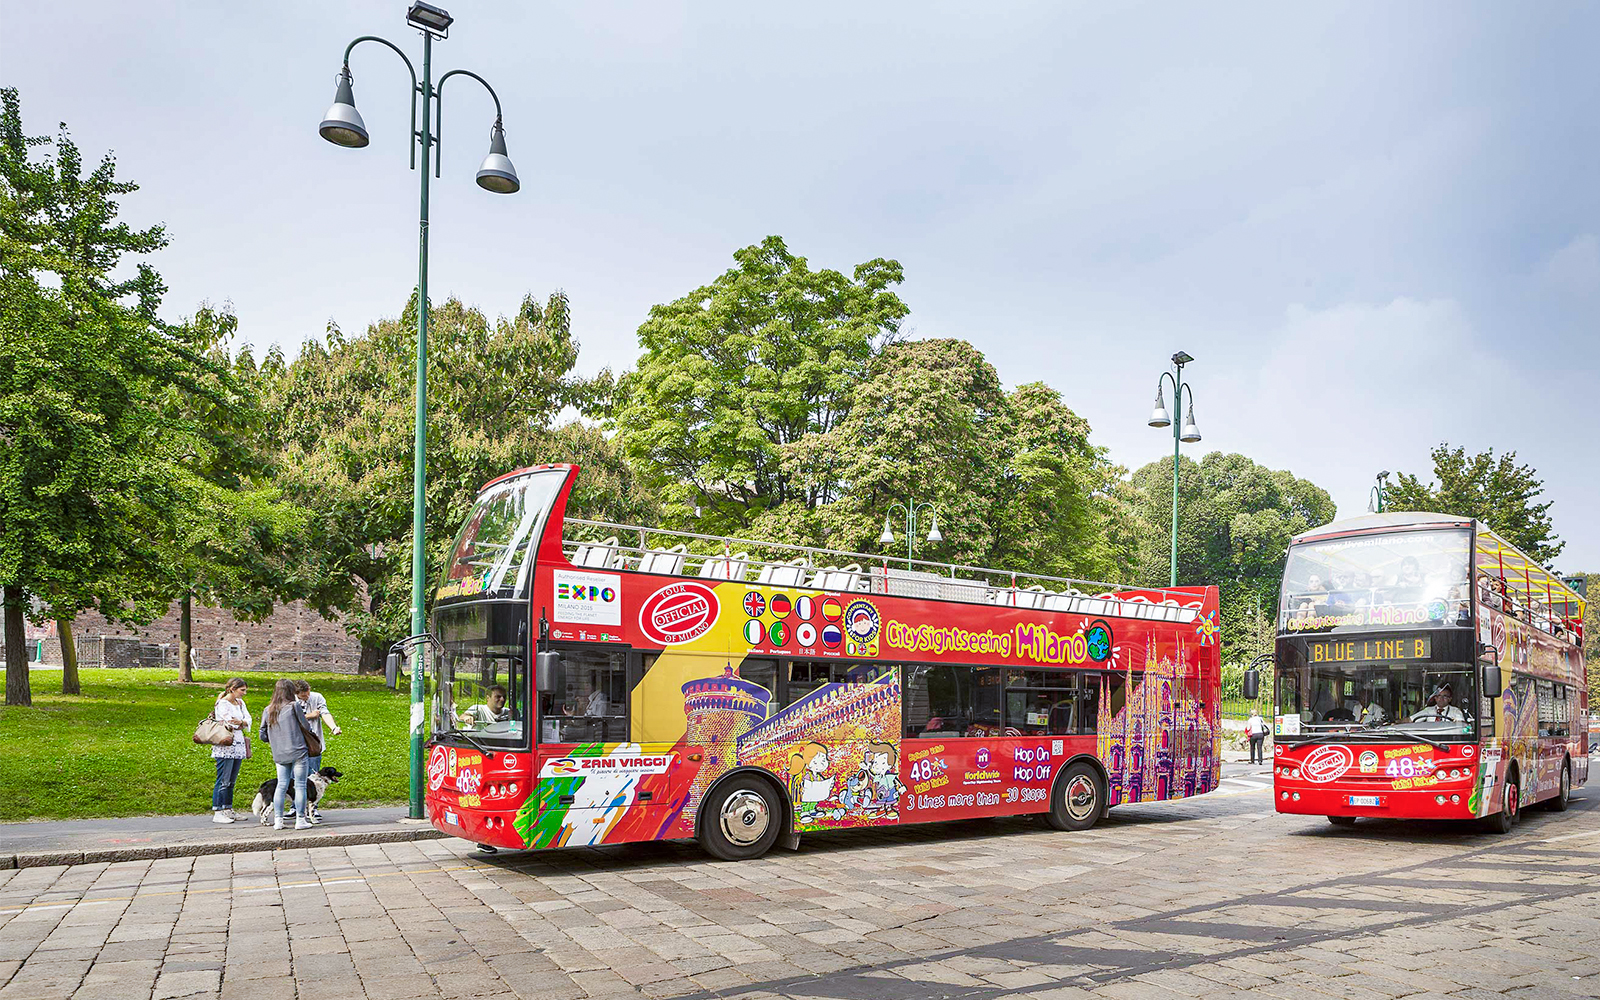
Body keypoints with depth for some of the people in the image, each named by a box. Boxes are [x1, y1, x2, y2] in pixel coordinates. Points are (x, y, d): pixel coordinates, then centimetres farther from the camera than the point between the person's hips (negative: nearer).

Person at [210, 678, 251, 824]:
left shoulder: (240, 702, 14)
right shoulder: (222, 704, -10)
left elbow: (248, 720, 5)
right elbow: (230, 724, -15)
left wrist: (241, 722, -15)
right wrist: (243, 724, 1)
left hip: (238, 746, 8)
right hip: (225, 748, -8)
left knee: (231, 781, 12)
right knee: (223, 781, -7)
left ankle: (228, 810, 17)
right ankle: (217, 813, -4)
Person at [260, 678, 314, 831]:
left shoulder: (268, 710, 6)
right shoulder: (294, 705, -7)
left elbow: (263, 735, 9)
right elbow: (306, 727, -1)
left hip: (279, 755, 5)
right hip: (298, 752, -4)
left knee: (281, 785, 10)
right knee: (300, 785, 1)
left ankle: (278, 820, 10)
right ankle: (300, 820, 2)